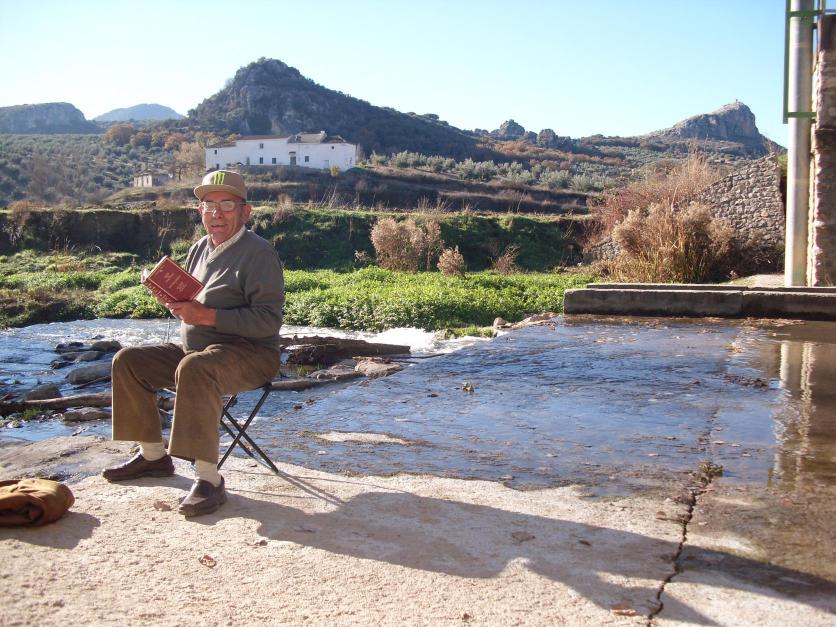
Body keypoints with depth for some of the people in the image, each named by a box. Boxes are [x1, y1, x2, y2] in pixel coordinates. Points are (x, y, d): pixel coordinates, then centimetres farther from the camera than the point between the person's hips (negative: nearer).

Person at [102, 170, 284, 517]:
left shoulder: (258, 253, -14)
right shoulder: (200, 248, 12)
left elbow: (268, 320, -22)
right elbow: (187, 299, 25)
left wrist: (207, 315, -27)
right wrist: (177, 302, -1)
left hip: (250, 354, -9)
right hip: (195, 348, 9)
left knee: (194, 368, -38)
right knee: (128, 360, 5)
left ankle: (208, 477, -34)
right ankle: (153, 455, 14)